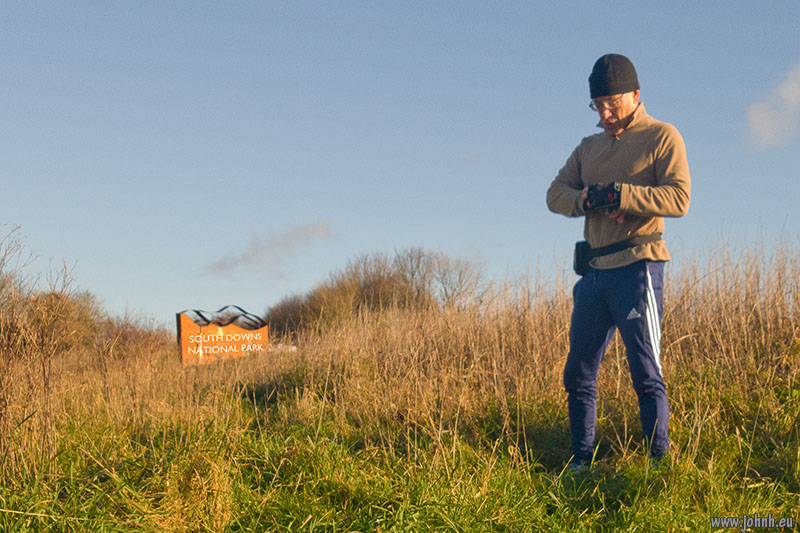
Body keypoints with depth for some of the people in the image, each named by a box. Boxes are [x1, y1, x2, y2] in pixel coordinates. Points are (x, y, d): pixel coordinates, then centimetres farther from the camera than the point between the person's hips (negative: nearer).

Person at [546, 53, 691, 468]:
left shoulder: (662, 137, 1)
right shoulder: (589, 147, 20)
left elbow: (679, 198, -12)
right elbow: (555, 194, 8)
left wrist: (619, 194, -20)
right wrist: (591, 200, -12)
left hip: (637, 268, -7)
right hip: (594, 271, 7)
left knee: (646, 374, -8)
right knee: (578, 374, 9)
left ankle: (660, 461, -4)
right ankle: (581, 461, 18)